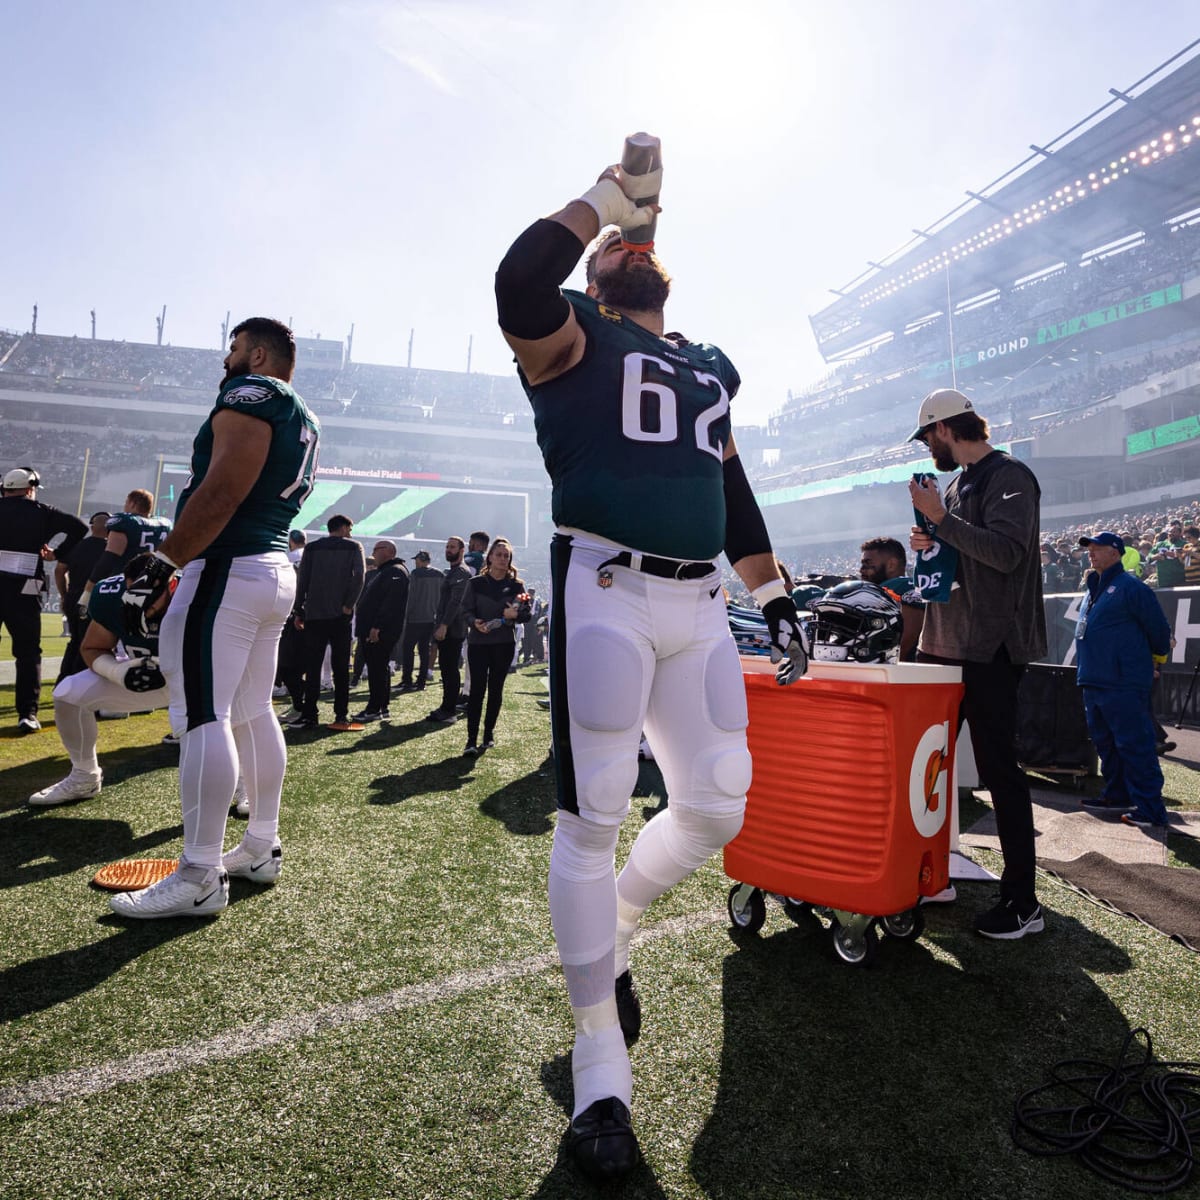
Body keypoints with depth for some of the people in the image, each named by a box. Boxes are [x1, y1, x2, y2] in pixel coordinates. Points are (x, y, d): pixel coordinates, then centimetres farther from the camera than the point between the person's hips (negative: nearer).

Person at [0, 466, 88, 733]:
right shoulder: (41, 513, 4)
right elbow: (79, 527, -2)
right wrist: (58, 554, 4)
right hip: (23, 591, -2)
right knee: (28, 654, 6)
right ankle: (27, 714, 0)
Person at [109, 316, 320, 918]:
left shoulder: (251, 394, -7)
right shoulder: (305, 423, 21)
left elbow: (221, 495, -19)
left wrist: (162, 564, -17)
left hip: (228, 570, -10)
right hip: (276, 571, 10)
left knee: (201, 716, -8)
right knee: (252, 714, 14)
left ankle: (199, 878, -4)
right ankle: (262, 847, 22)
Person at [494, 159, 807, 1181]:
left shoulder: (709, 370, 26)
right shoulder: (572, 338, 9)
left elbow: (733, 491, 27)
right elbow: (520, 283, -14)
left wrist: (774, 593, 22)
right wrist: (607, 196, 0)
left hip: (699, 606, 6)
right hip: (606, 594, -6)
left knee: (717, 807, 5)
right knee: (594, 817, -4)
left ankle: (612, 926, 34)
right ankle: (600, 1062, 14)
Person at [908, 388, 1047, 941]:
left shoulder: (1010, 477, -8)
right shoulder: (957, 484, 18)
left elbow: (1006, 552, -21)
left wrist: (940, 519, -19)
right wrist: (929, 543, 4)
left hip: (990, 650, -9)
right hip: (943, 644, 9)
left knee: (998, 768, -4)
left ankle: (1022, 901, 8)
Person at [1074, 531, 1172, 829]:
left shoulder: (1130, 587, -9)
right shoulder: (1094, 589, 18)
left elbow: (1158, 628, -5)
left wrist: (1156, 658, 10)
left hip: (1123, 684, -9)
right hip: (1094, 682, 9)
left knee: (1134, 745, -7)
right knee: (1105, 743, 16)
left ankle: (1150, 807, -1)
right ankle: (1117, 795, 27)